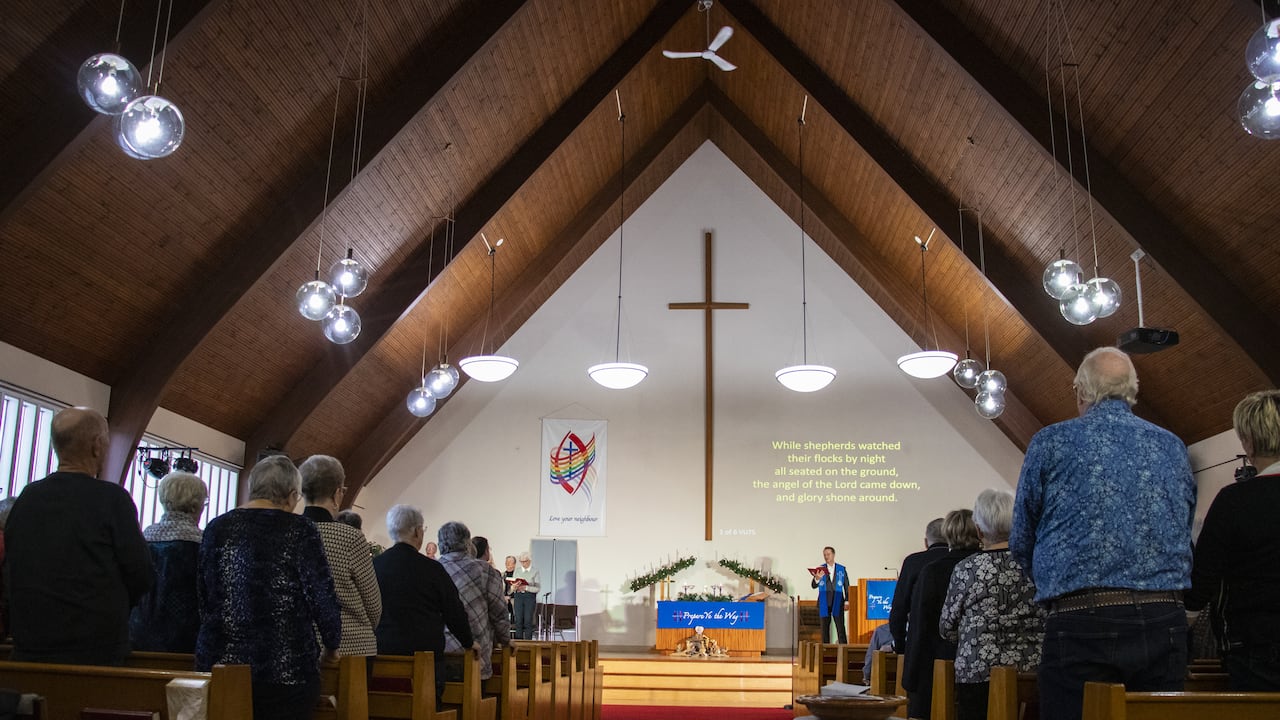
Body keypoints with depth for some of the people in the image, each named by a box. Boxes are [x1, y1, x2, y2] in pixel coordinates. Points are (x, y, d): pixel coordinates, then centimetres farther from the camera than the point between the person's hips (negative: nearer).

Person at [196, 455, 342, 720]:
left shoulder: (217, 528, 4)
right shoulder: (299, 530, -9)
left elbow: (204, 599, 8)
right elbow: (323, 600, -10)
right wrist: (332, 646, 7)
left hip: (221, 665, 4)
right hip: (286, 670, -4)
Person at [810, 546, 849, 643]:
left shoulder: (842, 569, 5)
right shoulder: (820, 569, 4)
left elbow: (846, 586, 6)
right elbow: (814, 586, -3)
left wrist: (846, 601, -1)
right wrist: (817, 579, -25)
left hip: (837, 603, -1)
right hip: (824, 604, 1)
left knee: (840, 628, -5)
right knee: (824, 628, 4)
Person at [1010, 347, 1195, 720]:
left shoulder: (1050, 443, 2)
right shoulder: (1173, 447, 13)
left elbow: (1021, 544, 7)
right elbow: (1184, 535, 19)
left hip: (1082, 623, -4)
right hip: (1164, 620, 4)